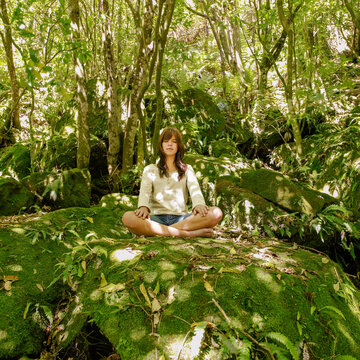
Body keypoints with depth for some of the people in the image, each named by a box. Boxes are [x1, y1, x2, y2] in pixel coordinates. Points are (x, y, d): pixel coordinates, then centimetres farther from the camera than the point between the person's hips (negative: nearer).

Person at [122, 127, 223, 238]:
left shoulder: (187, 169, 23)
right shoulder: (150, 170, 20)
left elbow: (194, 189, 4)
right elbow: (144, 191, 1)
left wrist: (199, 205, -21)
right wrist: (143, 207, -24)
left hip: (180, 218, 1)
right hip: (157, 218, -1)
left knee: (216, 213, -28)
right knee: (127, 217, -34)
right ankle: (187, 234, -37)